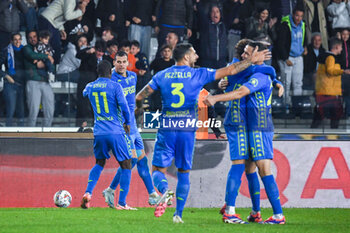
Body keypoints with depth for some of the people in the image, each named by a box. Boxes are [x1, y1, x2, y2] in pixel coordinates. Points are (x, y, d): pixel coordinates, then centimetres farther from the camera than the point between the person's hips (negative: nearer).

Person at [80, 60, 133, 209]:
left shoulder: (90, 87, 8)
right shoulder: (115, 87, -7)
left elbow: (85, 94, 33)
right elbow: (124, 107, -9)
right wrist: (127, 123, 8)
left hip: (99, 133, 4)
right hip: (116, 133, -4)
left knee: (99, 164, 22)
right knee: (126, 166, 7)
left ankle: (88, 193, 1)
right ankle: (122, 203, 0)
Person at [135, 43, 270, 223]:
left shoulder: (162, 76, 4)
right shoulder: (198, 74, 0)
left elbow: (140, 96, 5)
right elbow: (229, 71, 1)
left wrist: (138, 107, 28)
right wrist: (252, 60, 11)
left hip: (167, 130, 0)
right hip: (187, 131, 0)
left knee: (158, 170, 5)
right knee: (183, 173, 11)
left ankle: (165, 190, -28)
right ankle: (178, 213, 6)